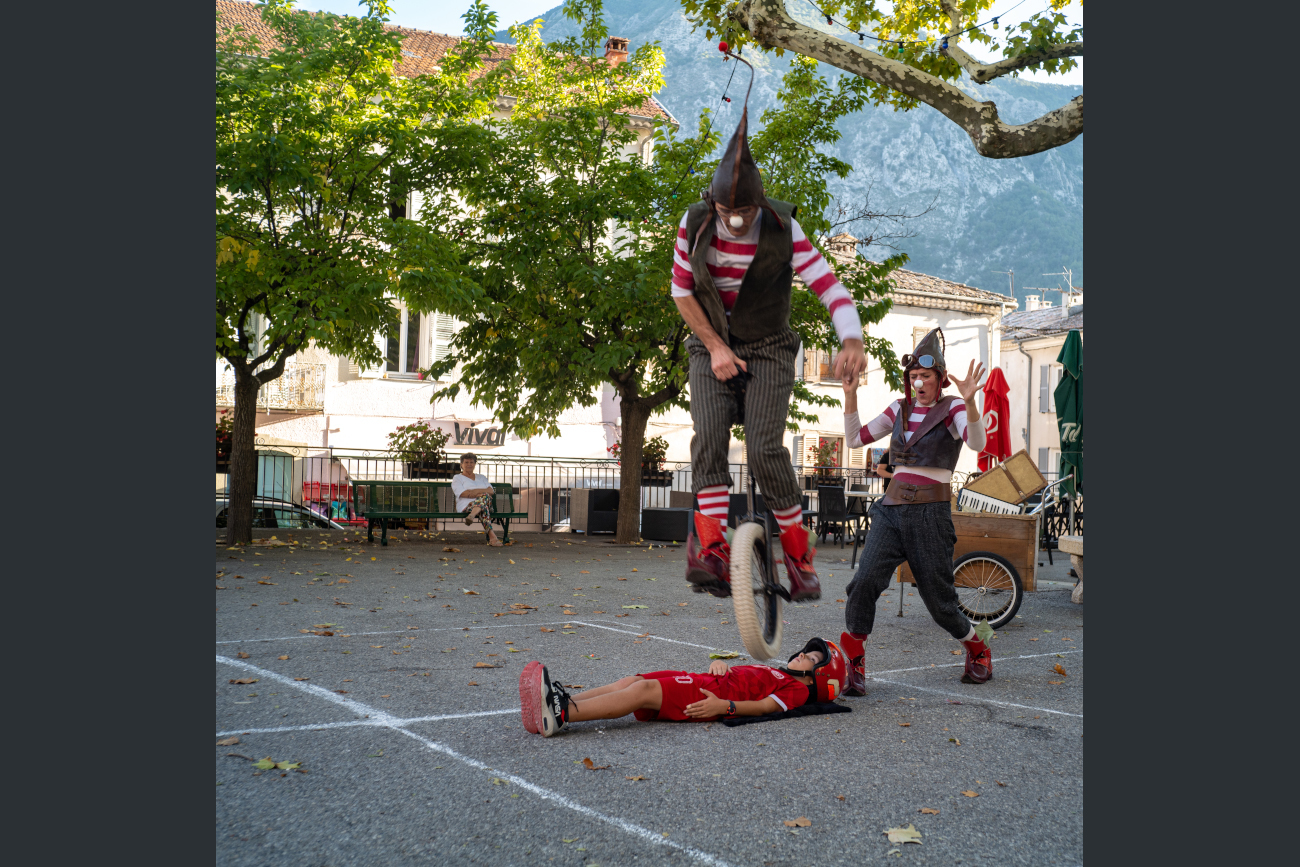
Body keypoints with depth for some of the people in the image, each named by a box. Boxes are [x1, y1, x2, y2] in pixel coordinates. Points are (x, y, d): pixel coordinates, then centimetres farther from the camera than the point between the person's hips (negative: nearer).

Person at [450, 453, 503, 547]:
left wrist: (476, 491, -8)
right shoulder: (457, 478, 18)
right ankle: (491, 536, -59)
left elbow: (491, 491, 11)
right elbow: (463, 494, -2)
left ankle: (472, 516, -62)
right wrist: (482, 492, -7)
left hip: (487, 504, 3)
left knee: (485, 496, -37)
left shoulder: (481, 477, 30)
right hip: (466, 506, -3)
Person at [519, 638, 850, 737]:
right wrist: (720, 664, 13)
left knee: (645, 689, -27)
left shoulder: (796, 689, 7)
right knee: (633, 681, -14)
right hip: (705, 681, 8)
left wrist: (724, 706, -24)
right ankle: (562, 701, -28)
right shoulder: (773, 672, 35)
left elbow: (764, 706, -10)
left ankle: (563, 714, -41)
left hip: (709, 698, -8)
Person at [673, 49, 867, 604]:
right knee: (709, 436, -22)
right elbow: (681, 290, 2)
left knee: (765, 449, -19)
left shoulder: (783, 231, -15)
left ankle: (799, 555, -3)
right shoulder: (695, 224, -8)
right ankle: (711, 551, -27)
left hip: (768, 350, -2)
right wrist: (715, 347, -7)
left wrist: (852, 341, -39)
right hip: (713, 349, 2)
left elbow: (831, 290, -21)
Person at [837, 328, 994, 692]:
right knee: (865, 582, -16)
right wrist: (850, 396, 1)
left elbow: (976, 443, -22)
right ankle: (853, 665, -5)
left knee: (938, 599, 3)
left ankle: (978, 650, 32)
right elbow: (856, 439, 12)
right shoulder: (900, 409, 13)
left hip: (930, 512, -4)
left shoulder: (951, 409, -2)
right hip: (892, 509, 4)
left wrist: (969, 401, -38)